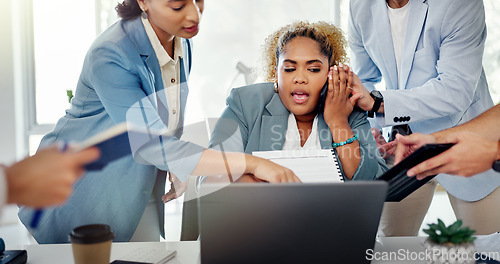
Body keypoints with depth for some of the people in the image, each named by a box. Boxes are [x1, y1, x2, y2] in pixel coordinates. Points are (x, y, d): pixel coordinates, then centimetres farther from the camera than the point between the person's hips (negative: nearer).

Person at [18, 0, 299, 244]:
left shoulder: (183, 44, -3)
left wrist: (177, 165, -1)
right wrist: (251, 163, -38)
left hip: (139, 194, 6)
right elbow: (152, 145, -36)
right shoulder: (110, 56, -28)